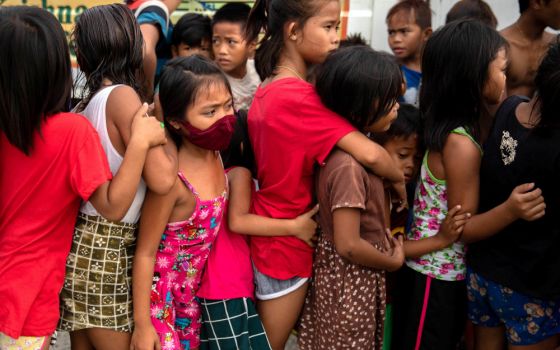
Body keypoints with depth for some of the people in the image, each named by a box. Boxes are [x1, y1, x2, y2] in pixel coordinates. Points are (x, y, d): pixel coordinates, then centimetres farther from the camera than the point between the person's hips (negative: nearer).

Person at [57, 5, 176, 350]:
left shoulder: (87, 101, 7)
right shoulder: (122, 95, -15)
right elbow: (161, 178, -23)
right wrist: (167, 128, -5)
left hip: (82, 241, 8)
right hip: (107, 248, -8)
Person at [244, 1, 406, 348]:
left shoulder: (267, 90, 4)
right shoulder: (298, 96, -25)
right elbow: (369, 154, -31)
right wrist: (400, 180, -11)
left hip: (266, 234, 8)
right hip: (287, 242, -8)